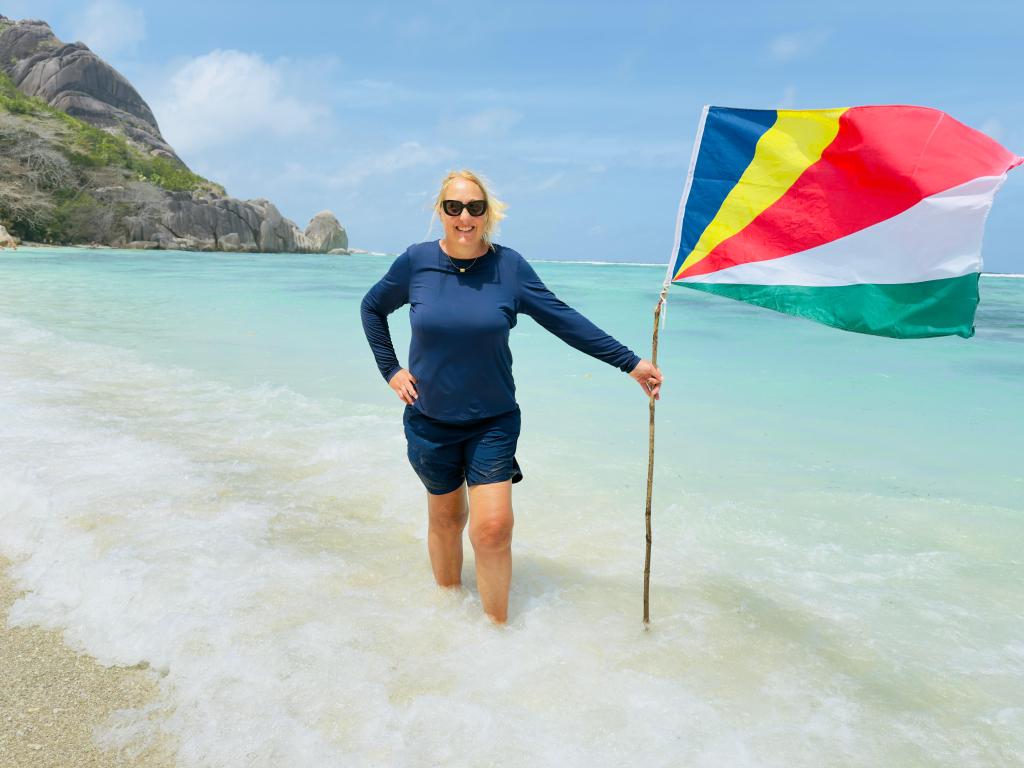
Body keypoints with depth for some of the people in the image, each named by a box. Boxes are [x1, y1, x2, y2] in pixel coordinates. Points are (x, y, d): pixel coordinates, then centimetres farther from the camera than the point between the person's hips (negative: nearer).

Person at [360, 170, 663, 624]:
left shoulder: (509, 266, -7)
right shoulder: (416, 262, -5)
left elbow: (565, 321, -6)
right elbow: (372, 308, 12)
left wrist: (630, 363, -9)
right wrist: (390, 370, 3)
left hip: (493, 421, -1)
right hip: (430, 420, 1)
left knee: (493, 528, -7)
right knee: (445, 517, 14)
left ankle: (497, 626, 12)